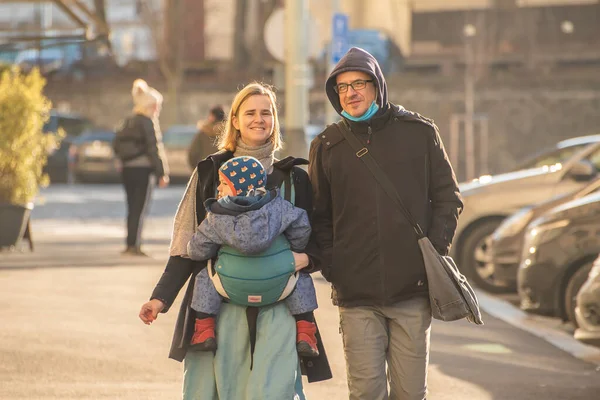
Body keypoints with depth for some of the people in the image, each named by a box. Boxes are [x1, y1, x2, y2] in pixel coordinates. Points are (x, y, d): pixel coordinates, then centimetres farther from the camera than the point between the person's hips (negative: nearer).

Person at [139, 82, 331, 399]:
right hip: (219, 305, 0)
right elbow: (187, 243, 9)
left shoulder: (293, 177, 11)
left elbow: (318, 237, 13)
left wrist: (305, 257, -9)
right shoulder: (210, 172, 10)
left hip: (276, 308, 0)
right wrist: (161, 297, 1)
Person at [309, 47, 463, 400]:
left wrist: (435, 249, -2)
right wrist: (328, 264, 0)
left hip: (413, 290, 0)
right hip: (356, 295, 0)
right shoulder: (327, 146, 7)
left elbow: (448, 197, 9)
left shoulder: (419, 132, 5)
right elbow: (318, 215, 13)